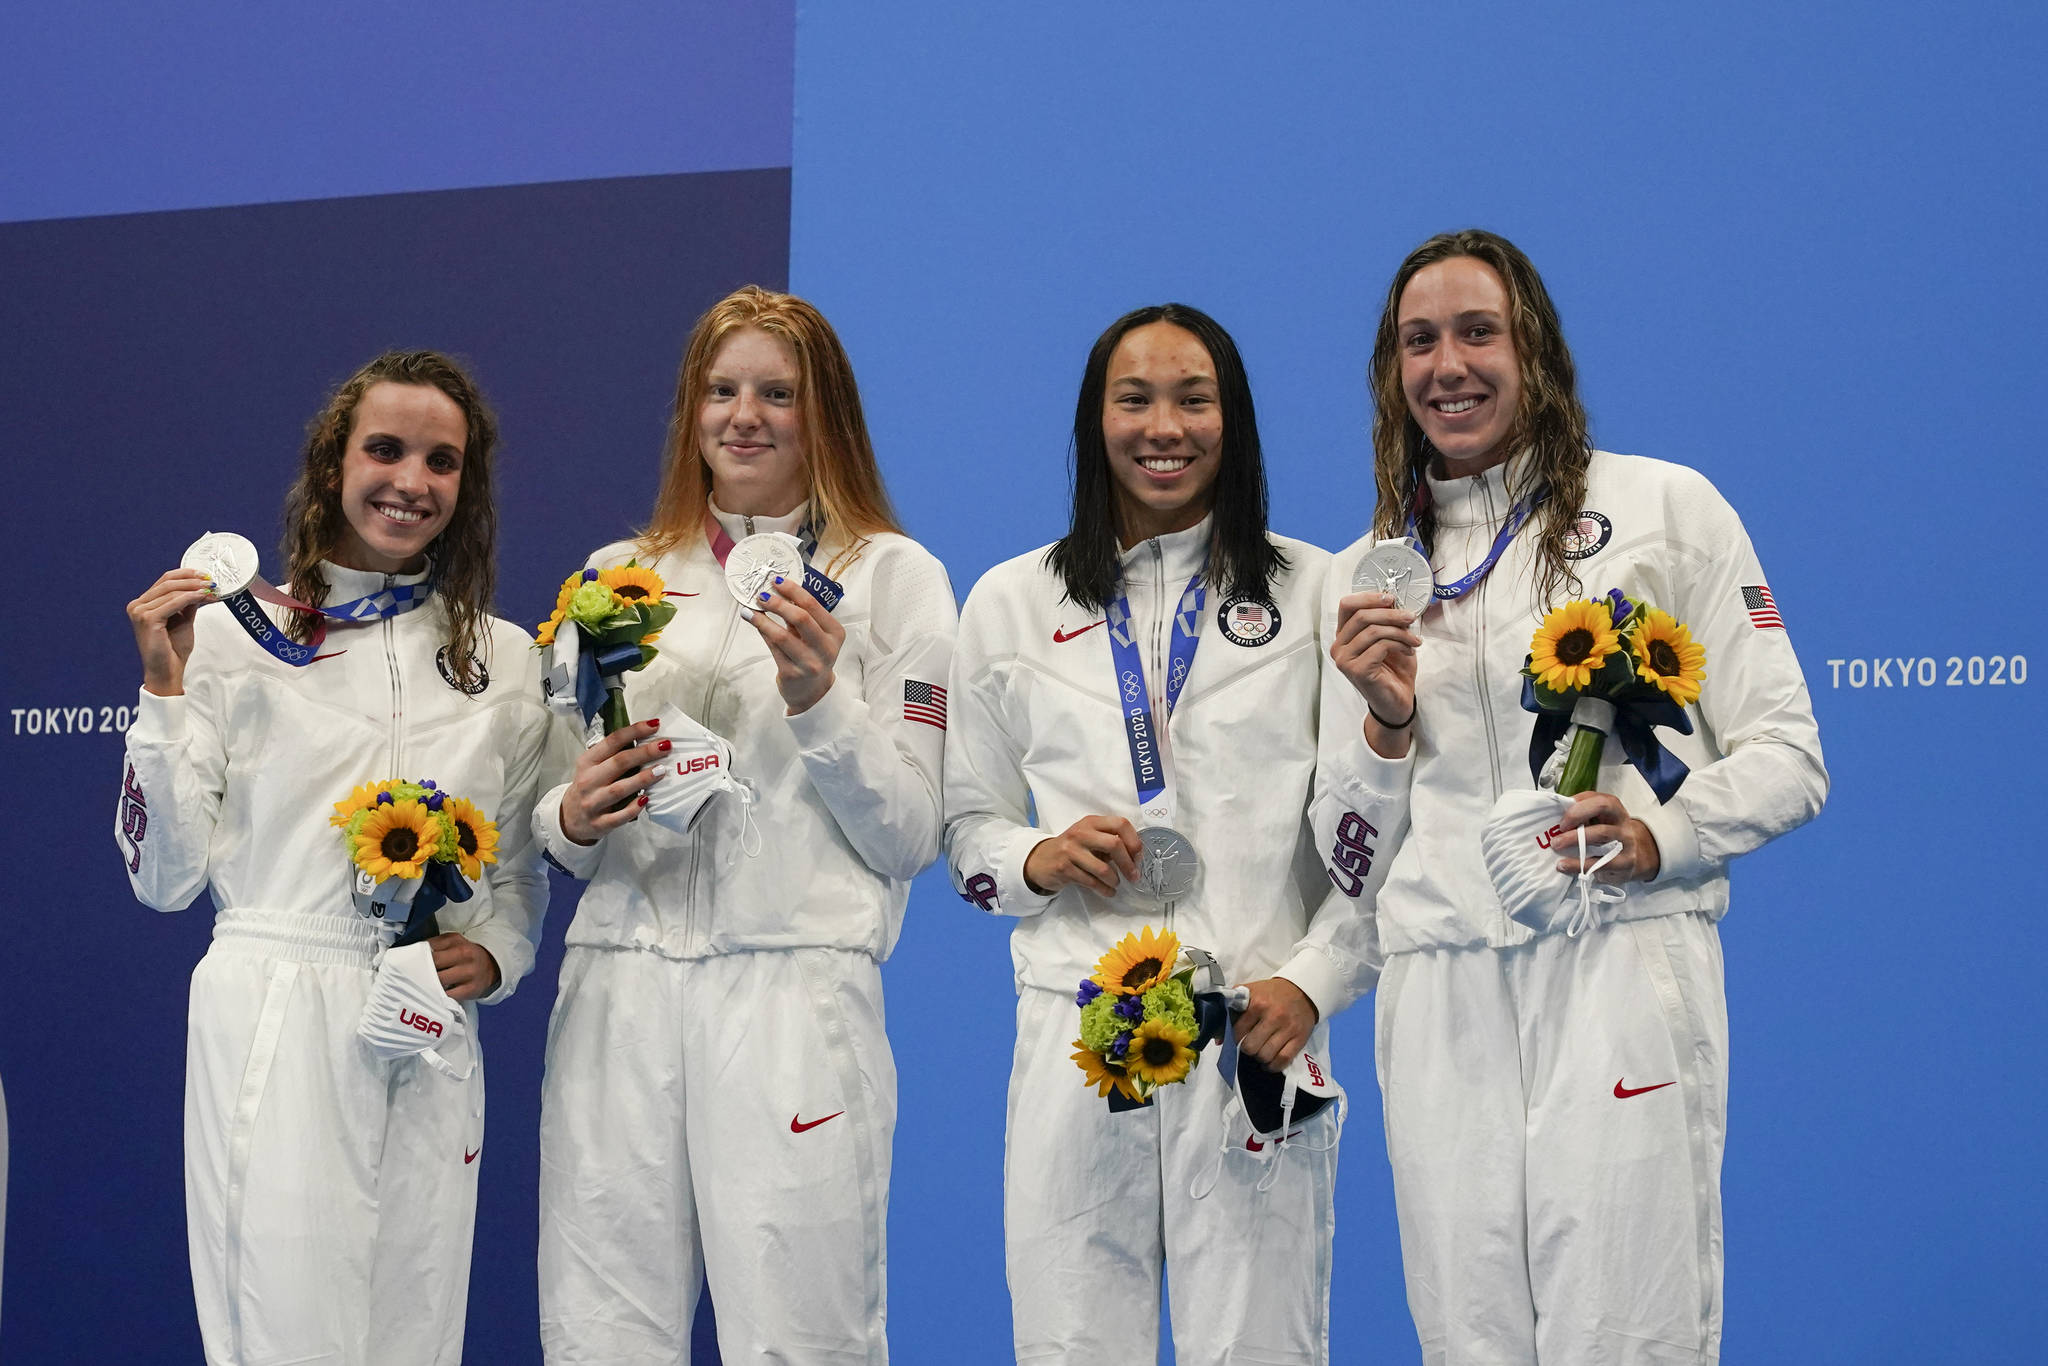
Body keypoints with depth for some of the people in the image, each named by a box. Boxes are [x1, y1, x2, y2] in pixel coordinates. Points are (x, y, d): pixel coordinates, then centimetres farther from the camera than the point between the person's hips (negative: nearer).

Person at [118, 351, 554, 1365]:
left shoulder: (505, 659, 10)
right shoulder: (232, 636, -1)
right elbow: (165, 878, -2)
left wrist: (494, 954, -3)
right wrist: (166, 692, -10)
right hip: (271, 1023, -3)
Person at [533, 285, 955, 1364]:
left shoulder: (893, 576, 7)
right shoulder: (617, 576, 18)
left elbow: (909, 841, 3)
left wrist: (817, 699, -11)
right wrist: (571, 817, 0)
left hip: (793, 987, -3)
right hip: (620, 989, 3)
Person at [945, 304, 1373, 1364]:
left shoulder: (1315, 593, 6)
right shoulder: (1012, 603, 11)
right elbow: (967, 821, 16)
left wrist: (1312, 983, -7)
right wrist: (1035, 860, -5)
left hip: (1257, 1036, -1)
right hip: (1076, 1032, 1)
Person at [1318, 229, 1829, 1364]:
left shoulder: (1664, 507, 6)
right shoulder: (1365, 575, 17)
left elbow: (1785, 756, 4)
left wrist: (1658, 835, -14)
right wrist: (1385, 726, -1)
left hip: (1621, 963, -3)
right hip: (1441, 992, 3)